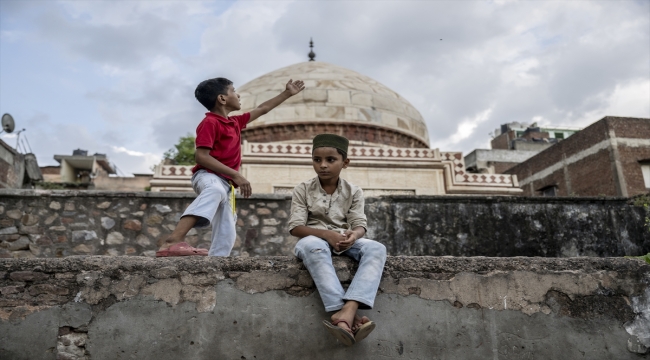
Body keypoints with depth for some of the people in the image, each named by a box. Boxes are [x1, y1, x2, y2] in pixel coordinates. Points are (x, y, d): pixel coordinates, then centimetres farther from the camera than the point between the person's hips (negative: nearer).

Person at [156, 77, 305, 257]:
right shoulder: (210, 122, -8)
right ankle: (173, 239, -55)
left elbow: (262, 109, 32)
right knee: (215, 190, -44)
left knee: (226, 236, 0)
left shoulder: (235, 122, 20)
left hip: (226, 184, 9)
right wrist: (236, 175, -21)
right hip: (208, 176, -9)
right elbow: (201, 157, -18)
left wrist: (288, 93, 37)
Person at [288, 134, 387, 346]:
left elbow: (359, 224, -2)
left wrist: (353, 235, -29)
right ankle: (348, 316, -48)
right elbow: (295, 227, -8)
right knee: (313, 246, -39)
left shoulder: (353, 192, 6)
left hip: (345, 242, 3)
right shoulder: (303, 190, 0)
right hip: (315, 240, -2)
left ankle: (348, 310, -47)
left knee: (377, 248, -27)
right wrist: (327, 234, -25)